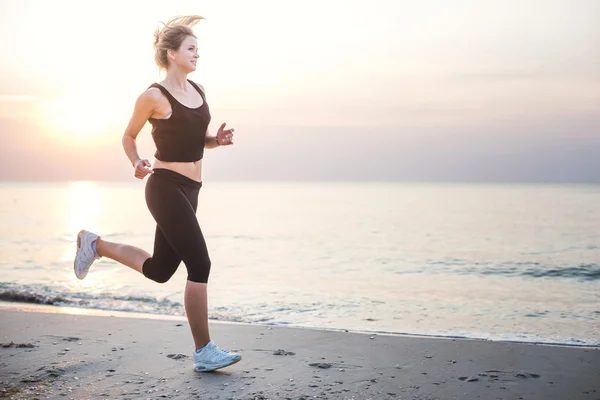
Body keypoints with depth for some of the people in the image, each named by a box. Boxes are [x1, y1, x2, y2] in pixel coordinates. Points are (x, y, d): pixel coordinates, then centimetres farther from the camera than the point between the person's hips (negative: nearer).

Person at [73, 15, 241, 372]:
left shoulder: (198, 90, 12)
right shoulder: (154, 96, -9)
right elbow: (129, 135, 3)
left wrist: (218, 139, 1)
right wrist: (137, 164, -14)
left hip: (189, 189, 9)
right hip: (166, 187, -8)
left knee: (159, 270, 16)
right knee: (200, 264, -12)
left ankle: (96, 245, 36)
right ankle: (205, 352, -2)